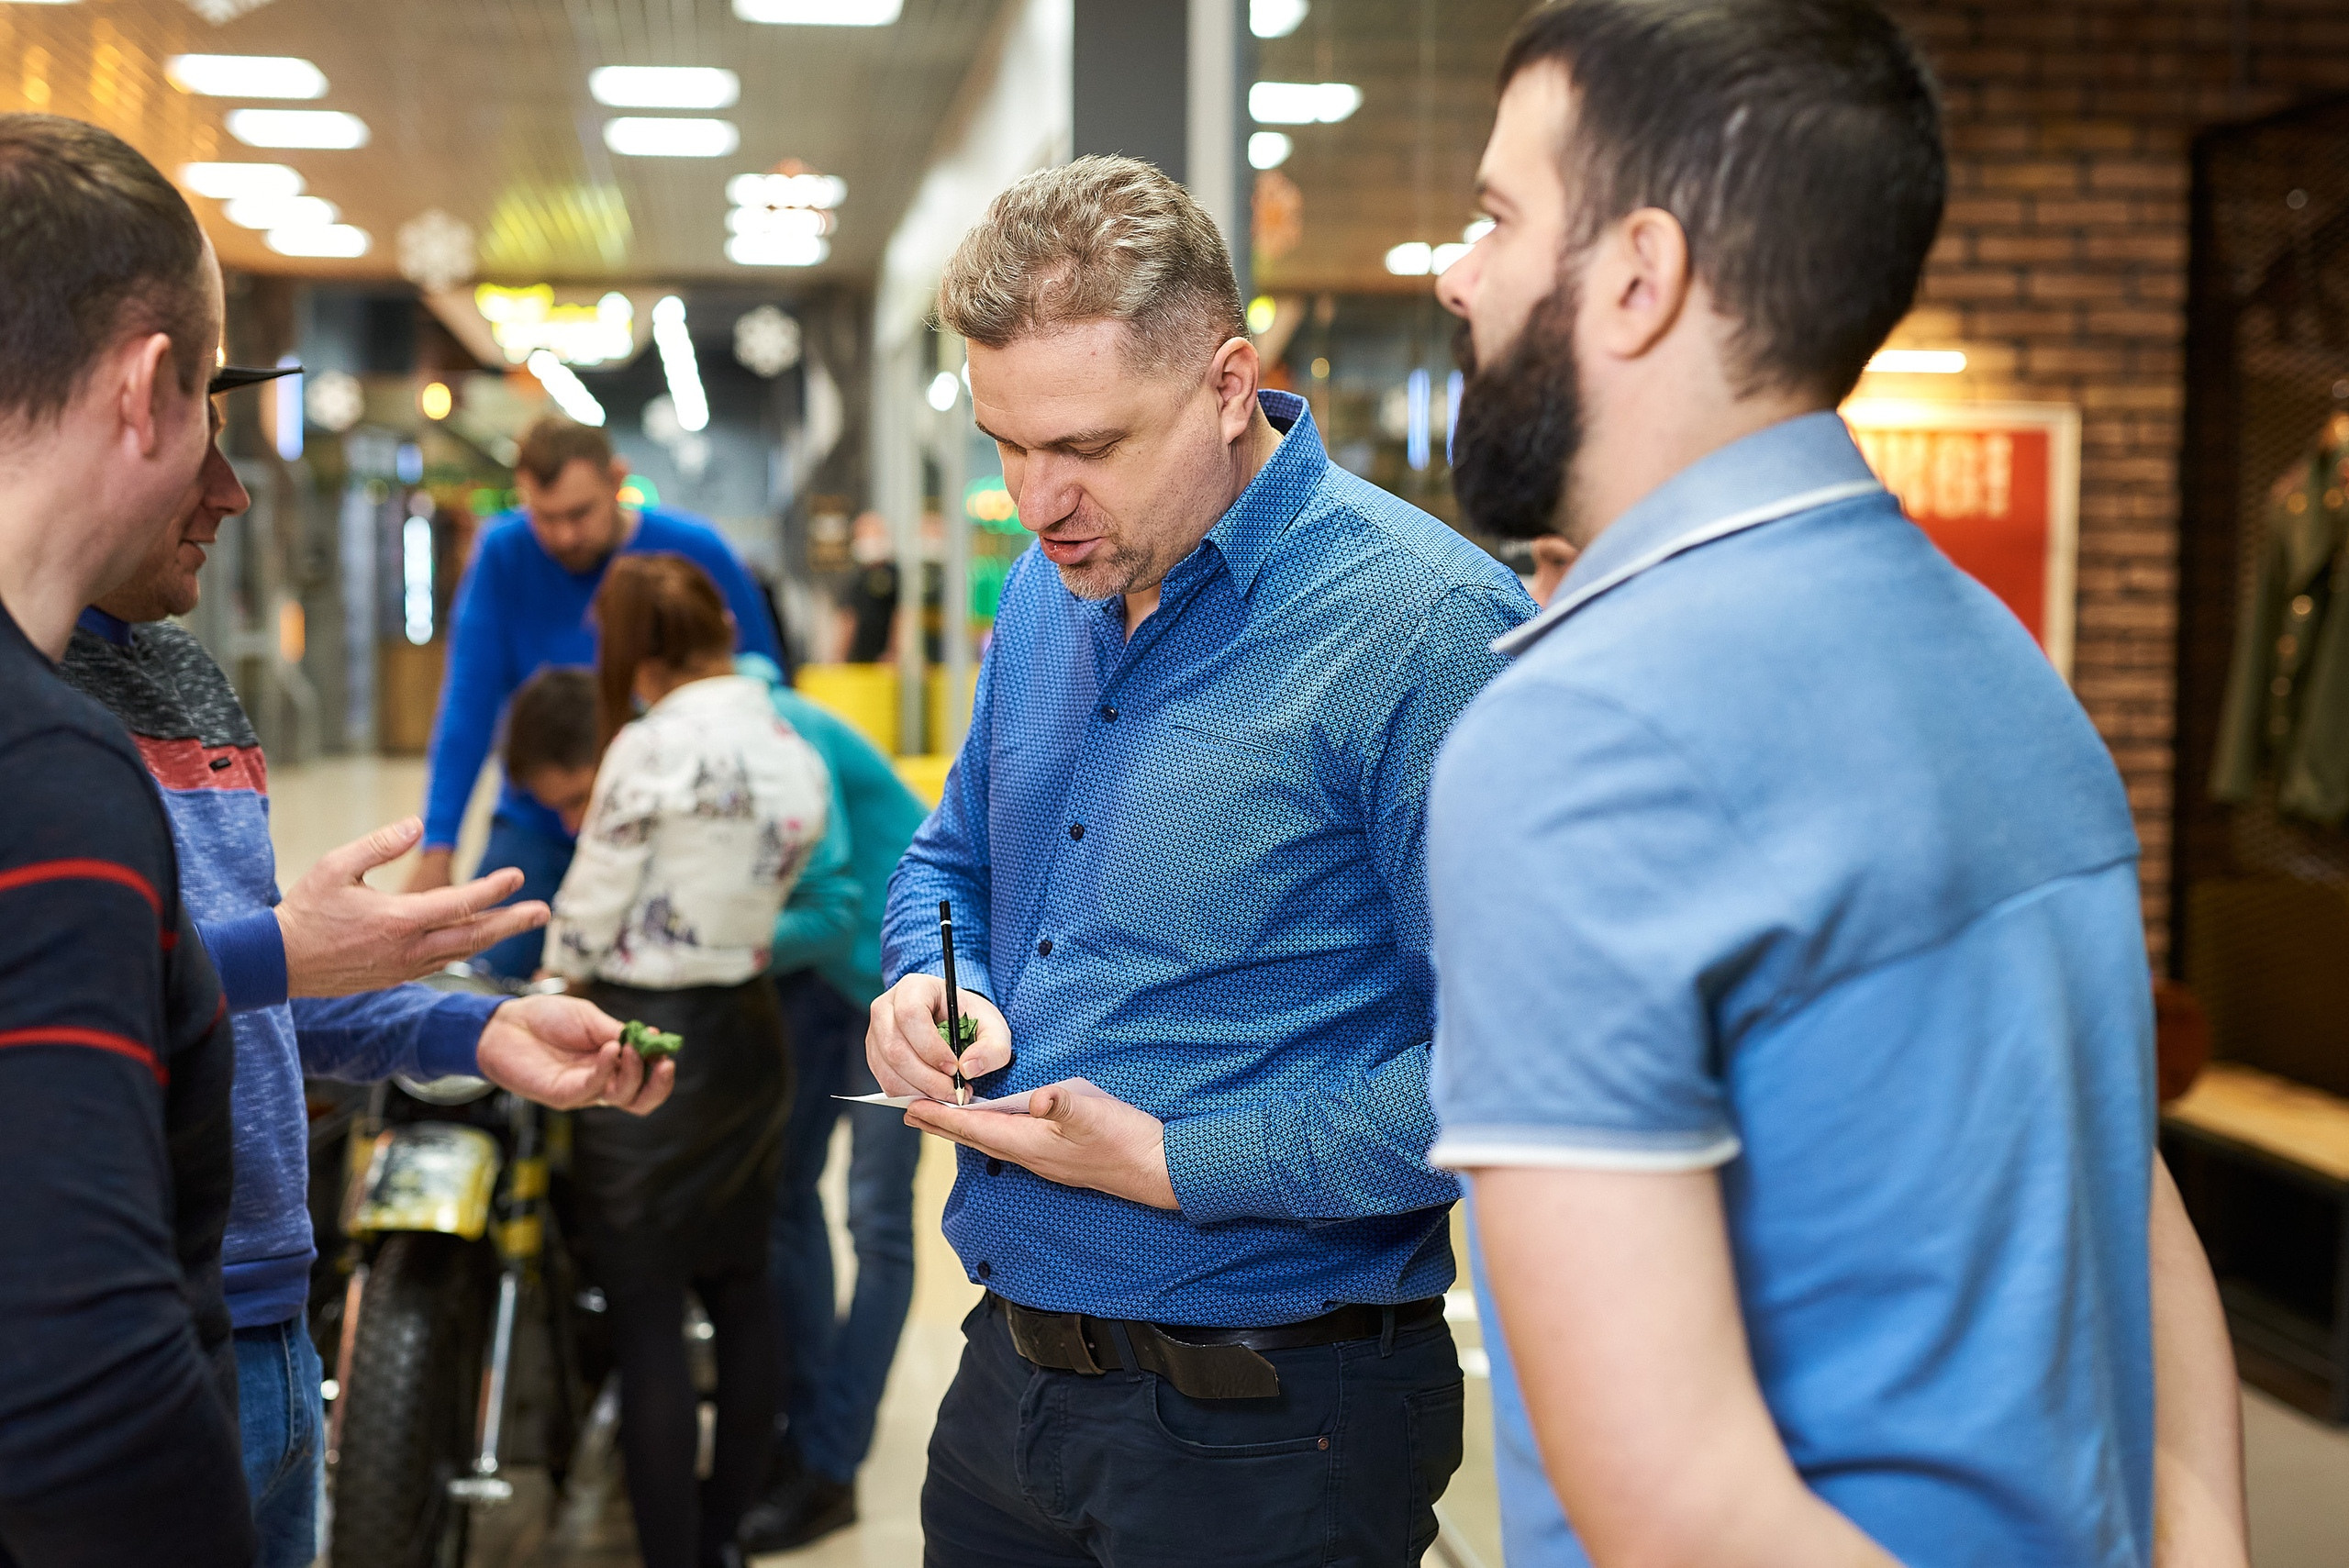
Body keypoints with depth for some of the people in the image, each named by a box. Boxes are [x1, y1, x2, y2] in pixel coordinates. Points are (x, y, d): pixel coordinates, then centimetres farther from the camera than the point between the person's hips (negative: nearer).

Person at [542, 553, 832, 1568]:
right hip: (749, 1033, 7)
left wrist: (552, 978, 10)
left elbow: (589, 914, -9)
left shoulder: (651, 749, -16)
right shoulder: (799, 755, 4)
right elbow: (772, 886, 8)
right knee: (740, 1294, 17)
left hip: (645, 1038, -7)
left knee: (647, 1322, 0)